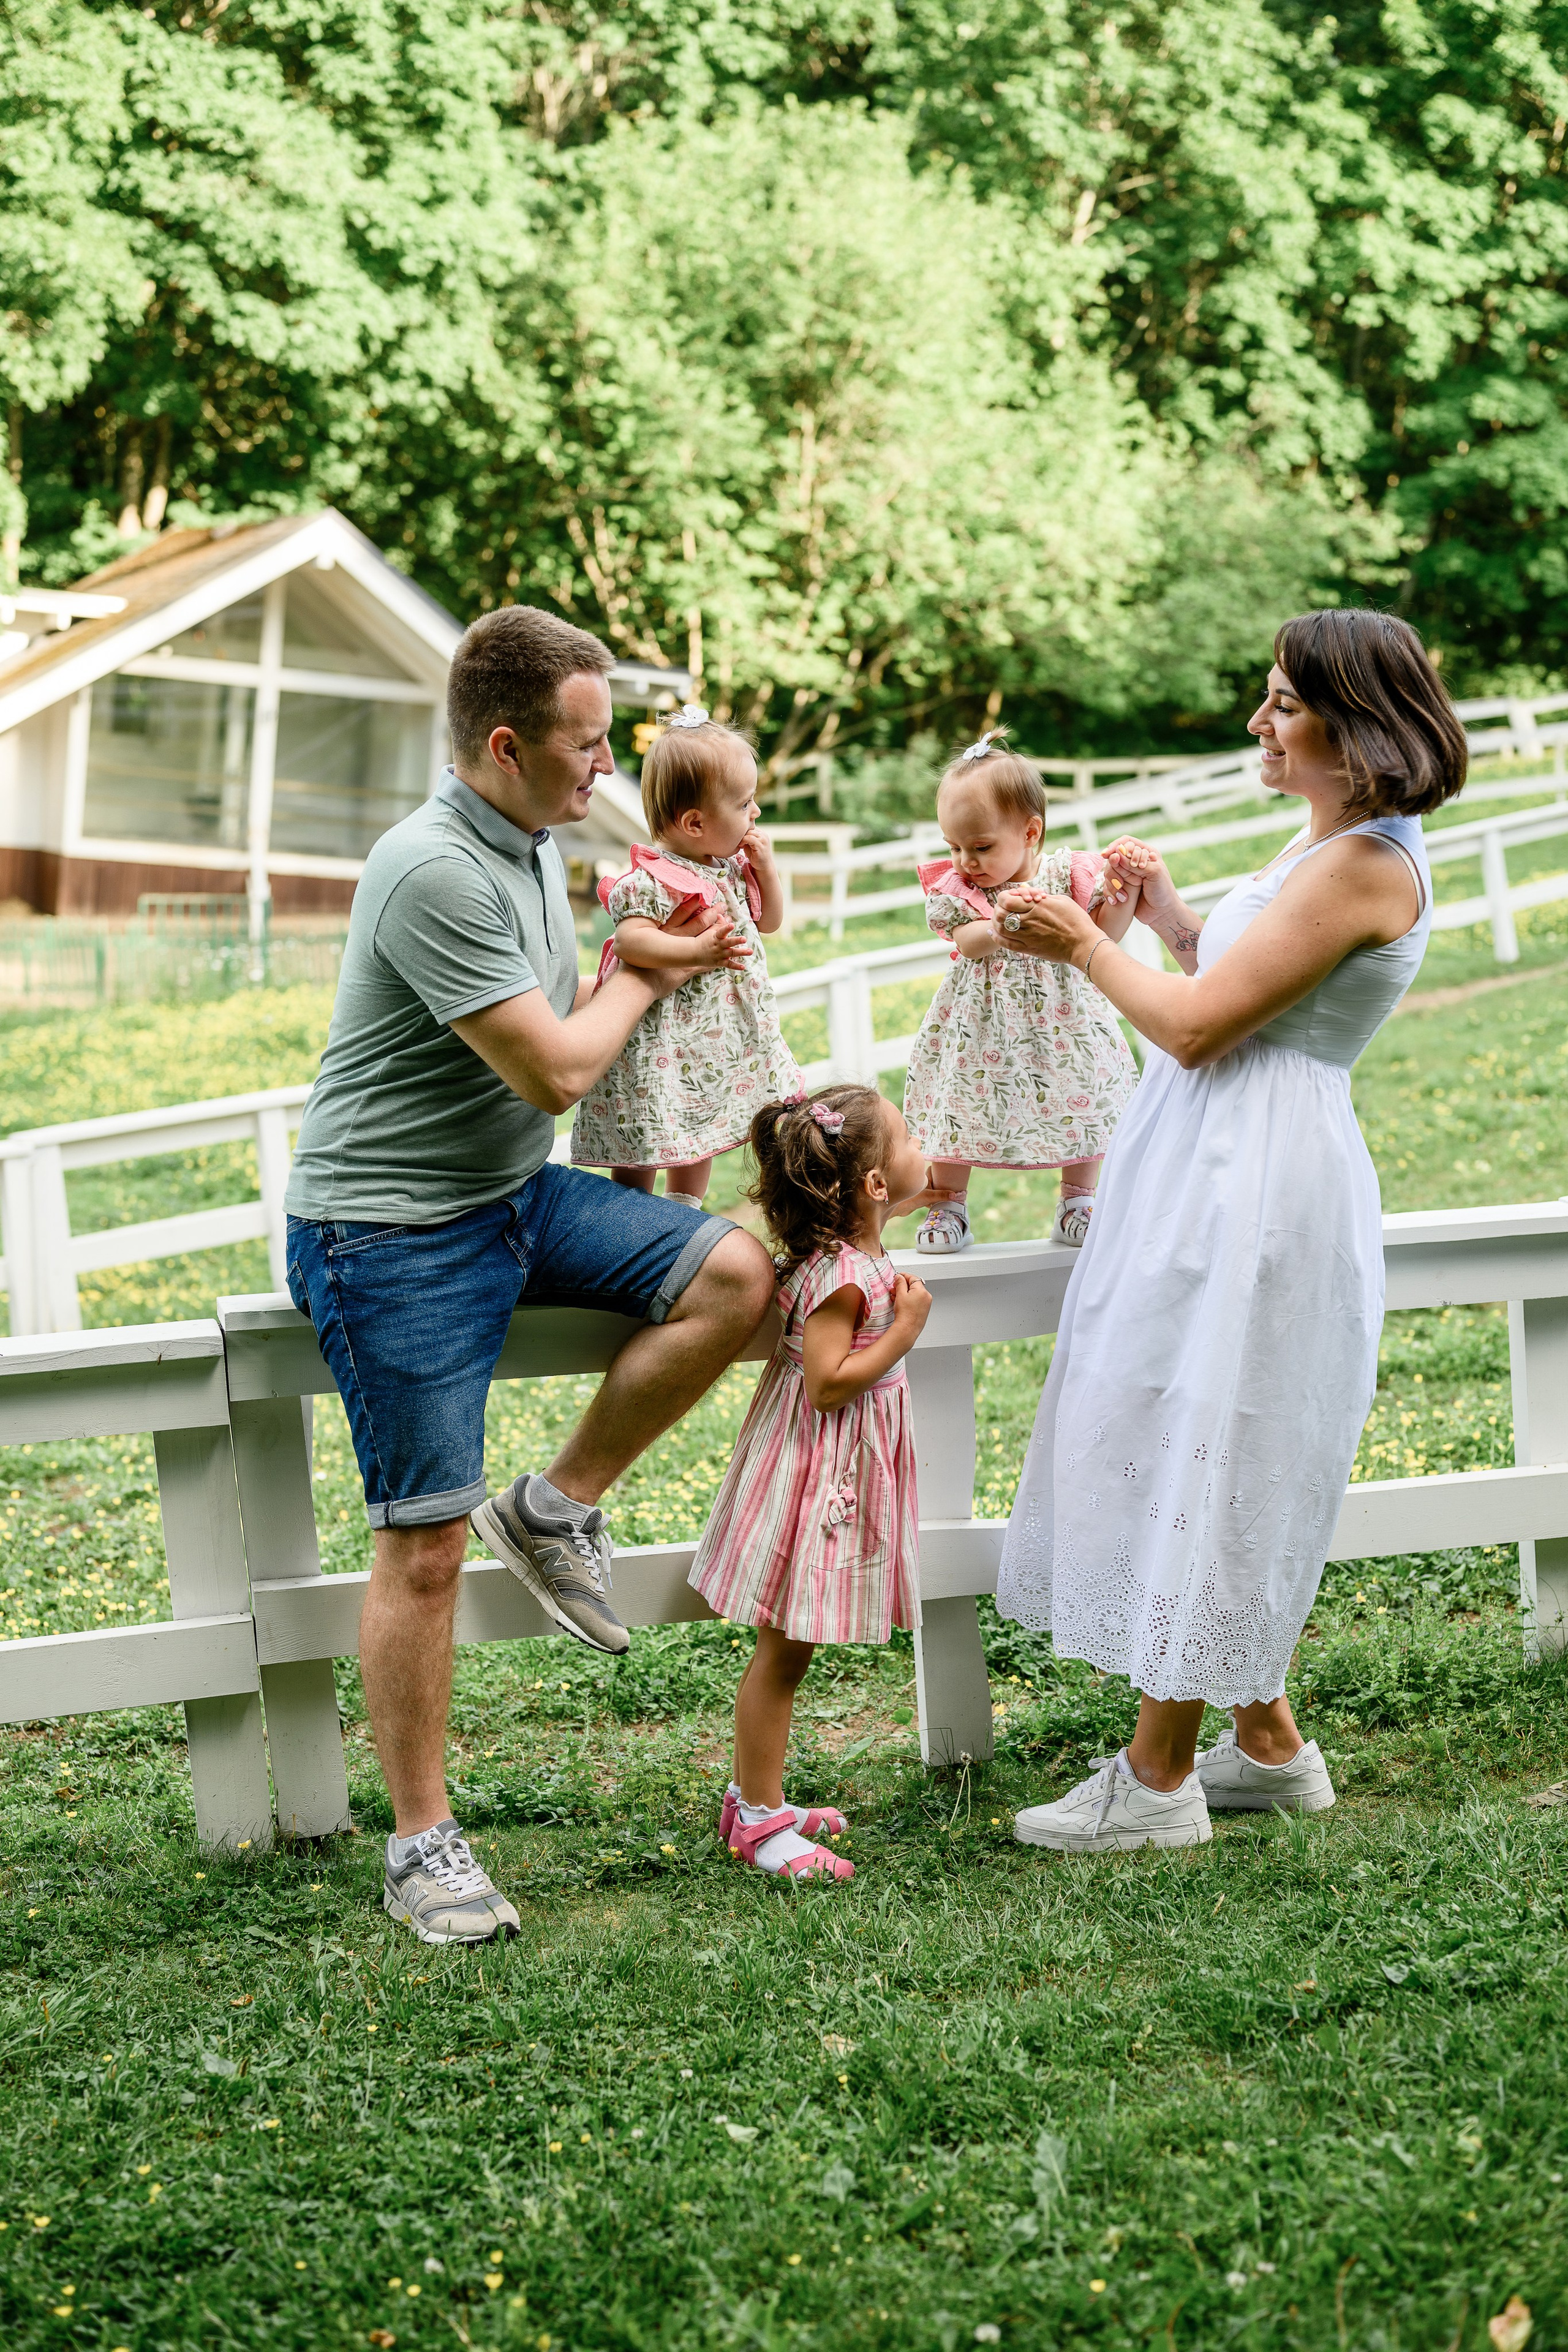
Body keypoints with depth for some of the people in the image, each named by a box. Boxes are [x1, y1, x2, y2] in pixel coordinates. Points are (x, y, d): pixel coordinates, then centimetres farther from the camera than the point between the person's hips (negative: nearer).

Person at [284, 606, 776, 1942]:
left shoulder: (535, 845, 7)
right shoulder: (435, 874, -24)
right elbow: (552, 1068, -21)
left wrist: (657, 955, 4)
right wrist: (650, 976, -4)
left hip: (515, 1194, 8)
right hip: (393, 1231, -8)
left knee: (735, 1273, -11)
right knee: (425, 1545, -5)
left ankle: (557, 1508, 5)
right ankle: (422, 1844, 7)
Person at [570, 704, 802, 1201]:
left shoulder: (732, 866, 6)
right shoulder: (652, 882, -22)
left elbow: (769, 920, 18)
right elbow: (630, 940, -33)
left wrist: (764, 867, 0)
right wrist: (698, 950, -43)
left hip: (719, 1038, 9)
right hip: (665, 1042, -9)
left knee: (697, 1140, 21)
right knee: (641, 1157, 0)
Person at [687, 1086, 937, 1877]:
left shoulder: (846, 1250, 4)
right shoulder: (845, 1277, -25)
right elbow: (827, 1383, -28)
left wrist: (905, 1205, 32)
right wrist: (905, 1330, -23)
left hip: (842, 1469, 10)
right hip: (818, 1474, -10)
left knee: (786, 1650, 18)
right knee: (782, 1652, 0)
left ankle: (756, 1798, 28)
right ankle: (757, 1819, 8)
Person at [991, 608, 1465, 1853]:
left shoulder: (1362, 865, -18)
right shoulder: (1338, 847, 14)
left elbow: (1198, 1025, -19)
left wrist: (1087, 945, -7)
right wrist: (1168, 911, 11)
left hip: (1257, 1180, -10)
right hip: (1222, 1173, 10)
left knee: (1191, 1446, -5)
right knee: (1219, 1463, 15)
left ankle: (1159, 1777, 3)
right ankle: (1268, 1743, 25)